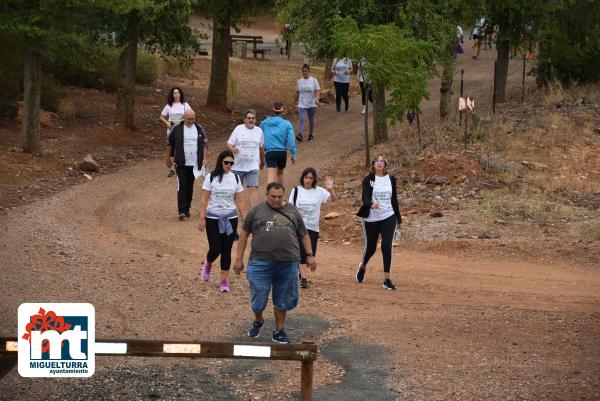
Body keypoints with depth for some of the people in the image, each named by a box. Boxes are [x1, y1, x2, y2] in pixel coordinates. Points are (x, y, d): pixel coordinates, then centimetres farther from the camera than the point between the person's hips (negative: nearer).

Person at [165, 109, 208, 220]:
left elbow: (205, 144, 9)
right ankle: (182, 211, -14)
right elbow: (170, 143, 5)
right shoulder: (177, 128, -2)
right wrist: (168, 158, 5)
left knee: (190, 187, 8)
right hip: (181, 163, -3)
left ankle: (187, 210, 18)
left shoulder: (199, 129, 6)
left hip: (194, 164, 3)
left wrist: (205, 158, 0)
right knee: (182, 186, -11)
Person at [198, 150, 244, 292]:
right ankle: (208, 265, 29)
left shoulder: (235, 178, 3)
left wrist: (243, 218, 3)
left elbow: (238, 200, 7)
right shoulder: (211, 177, -5)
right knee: (215, 249, -5)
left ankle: (223, 280, 11)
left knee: (227, 250, 3)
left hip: (230, 218, 2)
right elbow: (204, 199, -3)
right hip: (213, 218, -2)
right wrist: (202, 218, -8)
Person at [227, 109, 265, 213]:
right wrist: (233, 149, -26)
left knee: (253, 189, -11)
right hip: (238, 166, -1)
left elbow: (261, 148, 21)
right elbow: (229, 144, -4)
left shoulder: (259, 131, 8)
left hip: (253, 167, 1)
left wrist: (262, 161, 30)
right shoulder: (238, 129, -1)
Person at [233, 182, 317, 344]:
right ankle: (258, 321, 29)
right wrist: (239, 259, 4)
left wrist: (310, 255, 9)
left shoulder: (292, 212, 11)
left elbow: (304, 235, 17)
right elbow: (244, 234, 7)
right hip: (261, 262, -1)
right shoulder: (256, 211, 5)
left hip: (287, 263, 1)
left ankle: (279, 331, 20)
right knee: (258, 298, 0)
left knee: (282, 300, 7)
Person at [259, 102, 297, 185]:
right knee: (280, 173, 24)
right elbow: (291, 140, -8)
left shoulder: (264, 123, 5)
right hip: (282, 152, 1)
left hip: (269, 152, -1)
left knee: (271, 175, -12)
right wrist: (294, 154, -6)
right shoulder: (286, 124, 0)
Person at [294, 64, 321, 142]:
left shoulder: (314, 80, -4)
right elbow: (297, 93, 13)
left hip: (312, 104, 0)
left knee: (311, 120, 11)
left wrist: (316, 98, -26)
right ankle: (300, 135, -26)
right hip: (302, 104, 0)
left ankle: (311, 134, 27)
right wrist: (295, 102, 19)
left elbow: (317, 91, -8)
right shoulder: (299, 81, 3)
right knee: (302, 119, -15)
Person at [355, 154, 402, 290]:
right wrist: (371, 204, -40)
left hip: (388, 217, 1)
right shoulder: (368, 180, -4)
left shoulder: (391, 180, 4)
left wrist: (398, 219, 13)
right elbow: (365, 197, -18)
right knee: (370, 247, 8)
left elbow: (394, 200, 11)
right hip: (371, 219, -1)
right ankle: (362, 267, 41)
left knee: (387, 246, -11)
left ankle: (387, 279, -7)